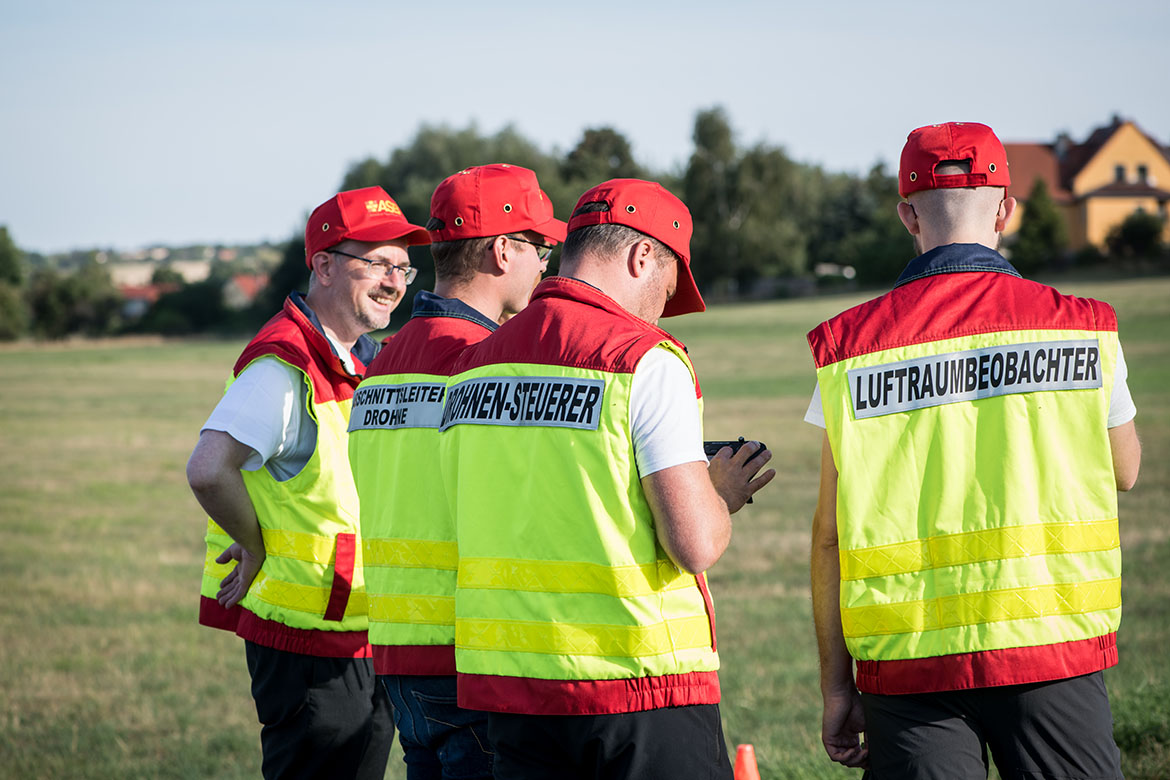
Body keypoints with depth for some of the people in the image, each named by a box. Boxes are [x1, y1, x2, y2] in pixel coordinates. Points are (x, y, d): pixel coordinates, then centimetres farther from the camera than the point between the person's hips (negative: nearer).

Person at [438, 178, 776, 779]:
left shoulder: (471, 367, 8)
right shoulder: (644, 359, -11)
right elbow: (696, 545, -15)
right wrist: (722, 493, 7)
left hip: (506, 683, 6)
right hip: (639, 689, -6)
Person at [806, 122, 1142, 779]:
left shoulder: (851, 347, 0)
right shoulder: (1082, 329, 0)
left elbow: (831, 534, 1)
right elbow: (1125, 472, 19)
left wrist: (836, 686, 7)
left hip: (907, 663, 1)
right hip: (1051, 648, 0)